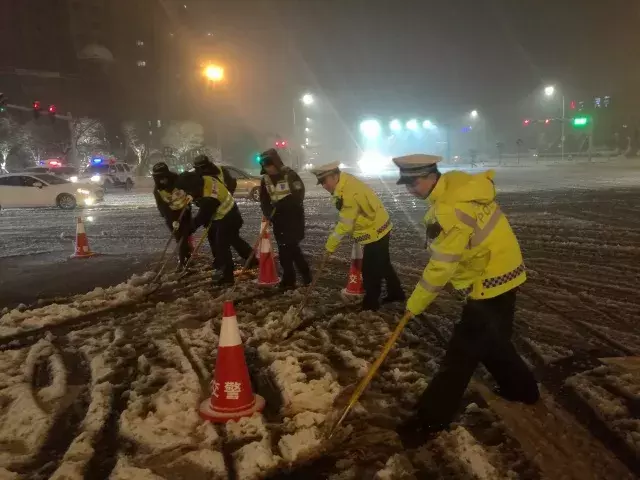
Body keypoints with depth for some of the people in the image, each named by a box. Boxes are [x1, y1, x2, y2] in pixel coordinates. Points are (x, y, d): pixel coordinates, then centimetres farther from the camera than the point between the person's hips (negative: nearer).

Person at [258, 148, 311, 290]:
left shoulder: (290, 175, -12)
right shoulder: (265, 179, 6)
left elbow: (298, 195, -18)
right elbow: (264, 200, 6)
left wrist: (281, 204, -25)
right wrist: (269, 213, -12)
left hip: (293, 216, -6)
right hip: (278, 218, 6)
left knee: (289, 247, -8)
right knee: (287, 248, 8)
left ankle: (288, 280, 4)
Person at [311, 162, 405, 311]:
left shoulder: (349, 194, -30)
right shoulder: (346, 182, 0)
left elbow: (344, 224, -25)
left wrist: (330, 245, -16)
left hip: (375, 233, -10)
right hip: (379, 228, 10)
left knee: (370, 271, 2)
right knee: (383, 265, 23)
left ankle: (370, 304, 15)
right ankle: (396, 293, 37)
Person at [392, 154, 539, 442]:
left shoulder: (449, 212, -29)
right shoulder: (457, 182, 0)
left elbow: (440, 267, -25)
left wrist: (415, 303, -11)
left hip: (490, 283, -10)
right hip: (500, 272, 10)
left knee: (463, 350, -4)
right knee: (491, 341, 24)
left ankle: (433, 415, 4)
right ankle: (522, 388, 41)